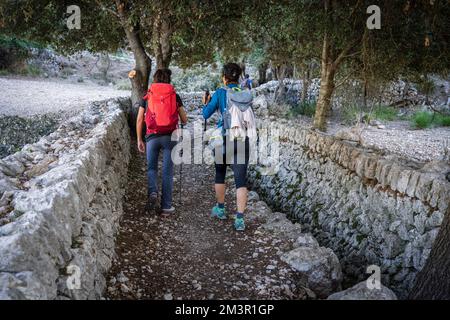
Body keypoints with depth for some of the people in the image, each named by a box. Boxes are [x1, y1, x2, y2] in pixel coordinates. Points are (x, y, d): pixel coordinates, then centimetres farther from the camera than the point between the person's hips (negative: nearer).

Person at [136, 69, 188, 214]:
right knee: (167, 171, 6)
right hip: (170, 137, 0)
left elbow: (139, 120, 3)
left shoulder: (147, 97, 6)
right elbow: (184, 120, 6)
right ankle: (166, 206, 9)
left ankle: (153, 192, -6)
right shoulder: (175, 96, 5)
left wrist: (139, 140, 10)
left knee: (151, 167, 19)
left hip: (152, 137, 0)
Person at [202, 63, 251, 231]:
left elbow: (205, 115, 1)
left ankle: (220, 209, 34)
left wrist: (205, 104, 20)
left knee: (220, 173, 21)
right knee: (241, 179, 0)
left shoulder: (220, 93, -4)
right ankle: (240, 219, -8)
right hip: (242, 140, 1)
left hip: (223, 139, -1)